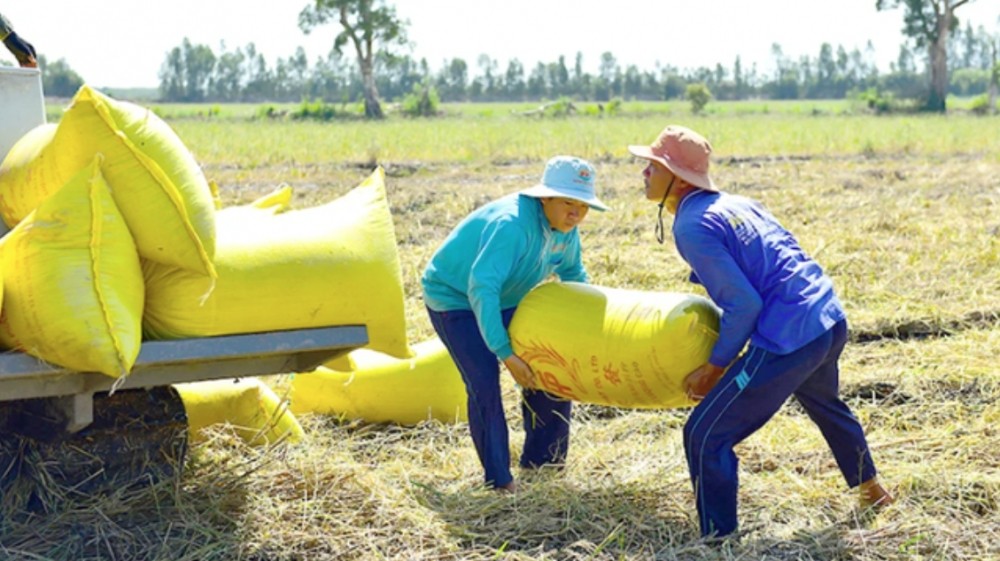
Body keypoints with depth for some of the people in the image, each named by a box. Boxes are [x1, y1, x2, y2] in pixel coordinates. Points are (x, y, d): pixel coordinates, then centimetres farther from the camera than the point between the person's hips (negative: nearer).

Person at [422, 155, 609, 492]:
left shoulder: (565, 228, -10)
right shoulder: (512, 224, -38)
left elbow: (572, 272, 11)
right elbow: (481, 287, -43)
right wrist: (505, 353, -43)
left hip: (504, 300, 8)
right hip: (453, 296, -8)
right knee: (484, 383, -18)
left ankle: (540, 457, 23)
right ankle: (498, 479, -5)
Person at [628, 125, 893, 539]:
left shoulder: (692, 226, -13)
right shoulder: (737, 203, 13)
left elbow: (744, 304, -18)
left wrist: (716, 366, -6)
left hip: (788, 340, -10)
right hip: (831, 319, 10)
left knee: (705, 437, -5)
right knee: (825, 405, 38)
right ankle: (872, 491, 57)